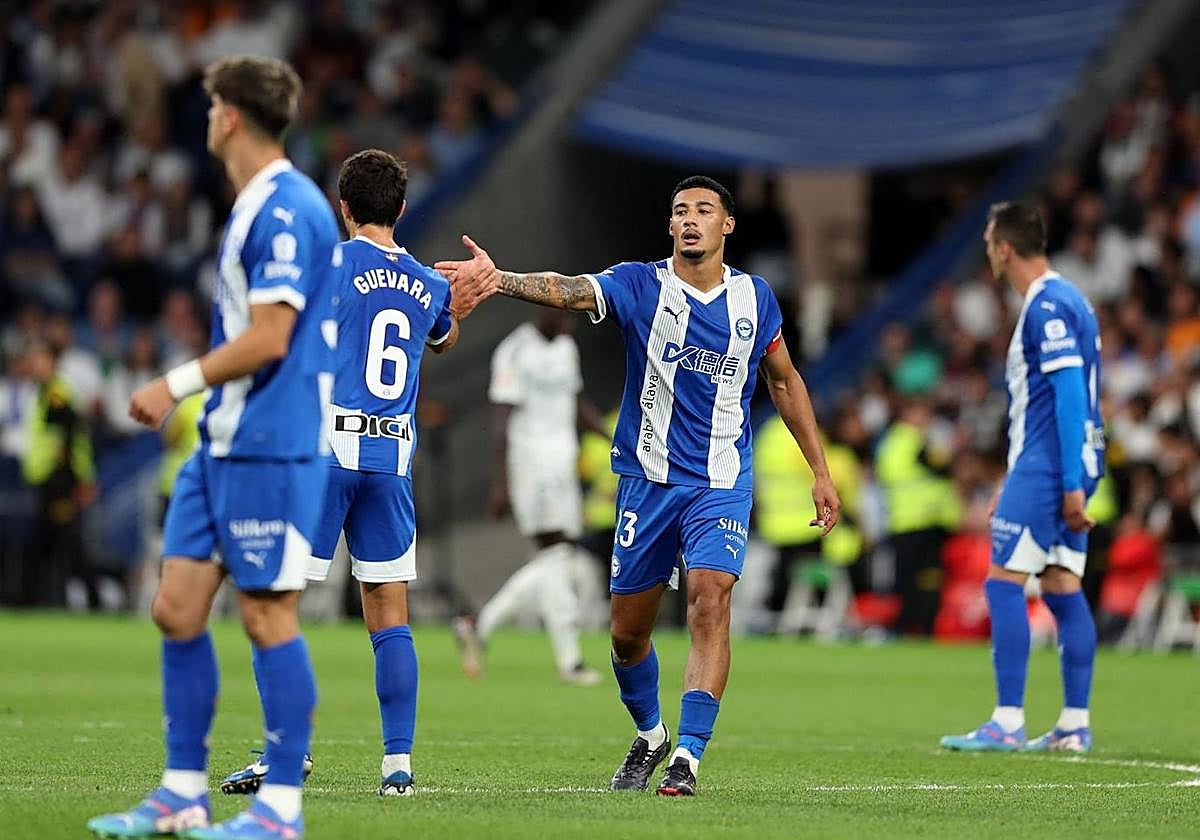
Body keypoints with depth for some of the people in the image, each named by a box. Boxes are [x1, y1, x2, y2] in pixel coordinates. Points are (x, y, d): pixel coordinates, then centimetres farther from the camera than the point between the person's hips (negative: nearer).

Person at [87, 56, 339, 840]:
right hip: (224, 444, 10)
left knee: (268, 614, -5)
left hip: (272, 445, -10)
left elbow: (268, 339, -19)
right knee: (177, 606, 8)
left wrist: (177, 384, -13)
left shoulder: (286, 209, -15)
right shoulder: (257, 207, 16)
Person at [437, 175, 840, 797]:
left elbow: (784, 382, 18)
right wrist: (500, 279, -44)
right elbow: (566, 290, -24)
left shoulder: (754, 297, 4)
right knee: (628, 631, 6)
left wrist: (820, 471, 18)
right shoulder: (640, 286, -5)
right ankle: (650, 734, 34)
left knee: (710, 602, -20)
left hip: (722, 483, 0)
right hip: (648, 480, 0)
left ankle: (688, 755, -18)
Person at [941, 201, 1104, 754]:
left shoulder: (1047, 306, -13)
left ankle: (1007, 724, -11)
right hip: (1065, 471, 10)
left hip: (1047, 468, -10)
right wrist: (1014, 484, 27)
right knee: (1063, 590, 8)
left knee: (1004, 583, -8)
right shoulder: (1063, 301, 18)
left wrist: (1070, 483, -23)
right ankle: (1074, 726, 7)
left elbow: (1070, 394, -20)